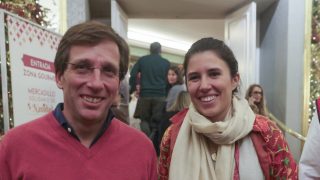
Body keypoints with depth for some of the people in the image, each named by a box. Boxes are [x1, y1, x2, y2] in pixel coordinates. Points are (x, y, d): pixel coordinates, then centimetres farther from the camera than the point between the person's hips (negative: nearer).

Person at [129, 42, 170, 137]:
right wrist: (166, 95, 14)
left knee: (145, 120, 11)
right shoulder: (166, 63, 7)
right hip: (160, 95, 0)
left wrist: (132, 90, 11)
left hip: (144, 94, 0)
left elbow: (133, 75, 3)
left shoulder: (142, 60, 8)